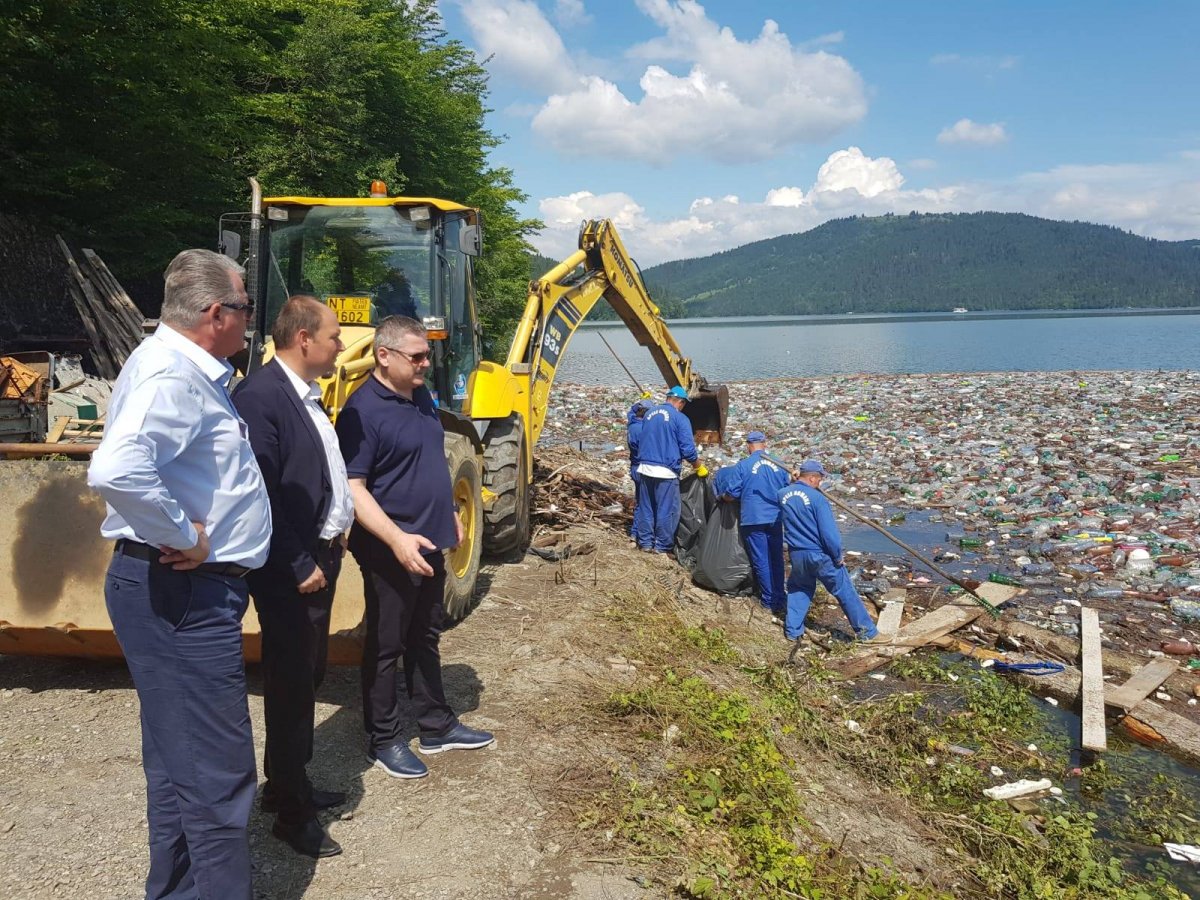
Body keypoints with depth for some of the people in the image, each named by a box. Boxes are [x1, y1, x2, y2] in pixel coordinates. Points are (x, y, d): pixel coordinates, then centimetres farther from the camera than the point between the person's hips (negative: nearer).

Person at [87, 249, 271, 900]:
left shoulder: (187, 370, 13)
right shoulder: (171, 375, -19)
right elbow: (115, 471, -36)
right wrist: (183, 536, -23)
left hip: (188, 592, 11)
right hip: (180, 594, -11)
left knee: (181, 765, 21)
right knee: (217, 773, -3)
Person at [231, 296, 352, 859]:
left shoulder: (307, 394, 10)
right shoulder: (259, 396, -20)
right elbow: (260, 495, -24)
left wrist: (335, 535, 9)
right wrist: (299, 567, -20)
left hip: (320, 555, 9)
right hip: (290, 572, -9)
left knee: (306, 679, 20)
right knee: (291, 685, 4)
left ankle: (288, 784, 38)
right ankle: (291, 812, 20)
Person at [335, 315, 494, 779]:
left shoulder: (421, 397, 8)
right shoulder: (362, 410, -19)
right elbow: (353, 488, -22)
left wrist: (449, 513, 20)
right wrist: (397, 539, -30)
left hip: (429, 544, 8)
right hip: (391, 551, -8)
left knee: (425, 639, 19)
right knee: (385, 646, 6)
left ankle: (437, 726, 31)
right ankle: (384, 740, 20)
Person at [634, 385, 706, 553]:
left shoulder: (649, 414, 11)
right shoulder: (680, 418, -8)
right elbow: (688, 449, -9)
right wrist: (699, 467, 5)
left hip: (644, 468, 6)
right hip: (666, 471, -6)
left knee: (647, 508, 15)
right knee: (667, 511, 4)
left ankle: (645, 543, 20)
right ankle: (662, 547, 9)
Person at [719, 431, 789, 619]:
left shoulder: (742, 466, -9)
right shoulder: (778, 465, 2)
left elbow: (731, 494, -8)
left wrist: (722, 498, 14)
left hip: (753, 520, -4)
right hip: (775, 518, 4)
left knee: (761, 561, 5)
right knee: (776, 559, 14)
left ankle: (769, 600, 10)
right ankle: (780, 599, 19)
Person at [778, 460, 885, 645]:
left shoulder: (783, 495, 0)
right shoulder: (817, 498, -17)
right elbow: (829, 532, -18)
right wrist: (837, 557, -4)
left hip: (797, 555, 5)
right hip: (820, 555, -5)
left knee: (798, 590, 24)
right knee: (846, 593, 5)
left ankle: (793, 631, 23)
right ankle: (867, 633, 11)